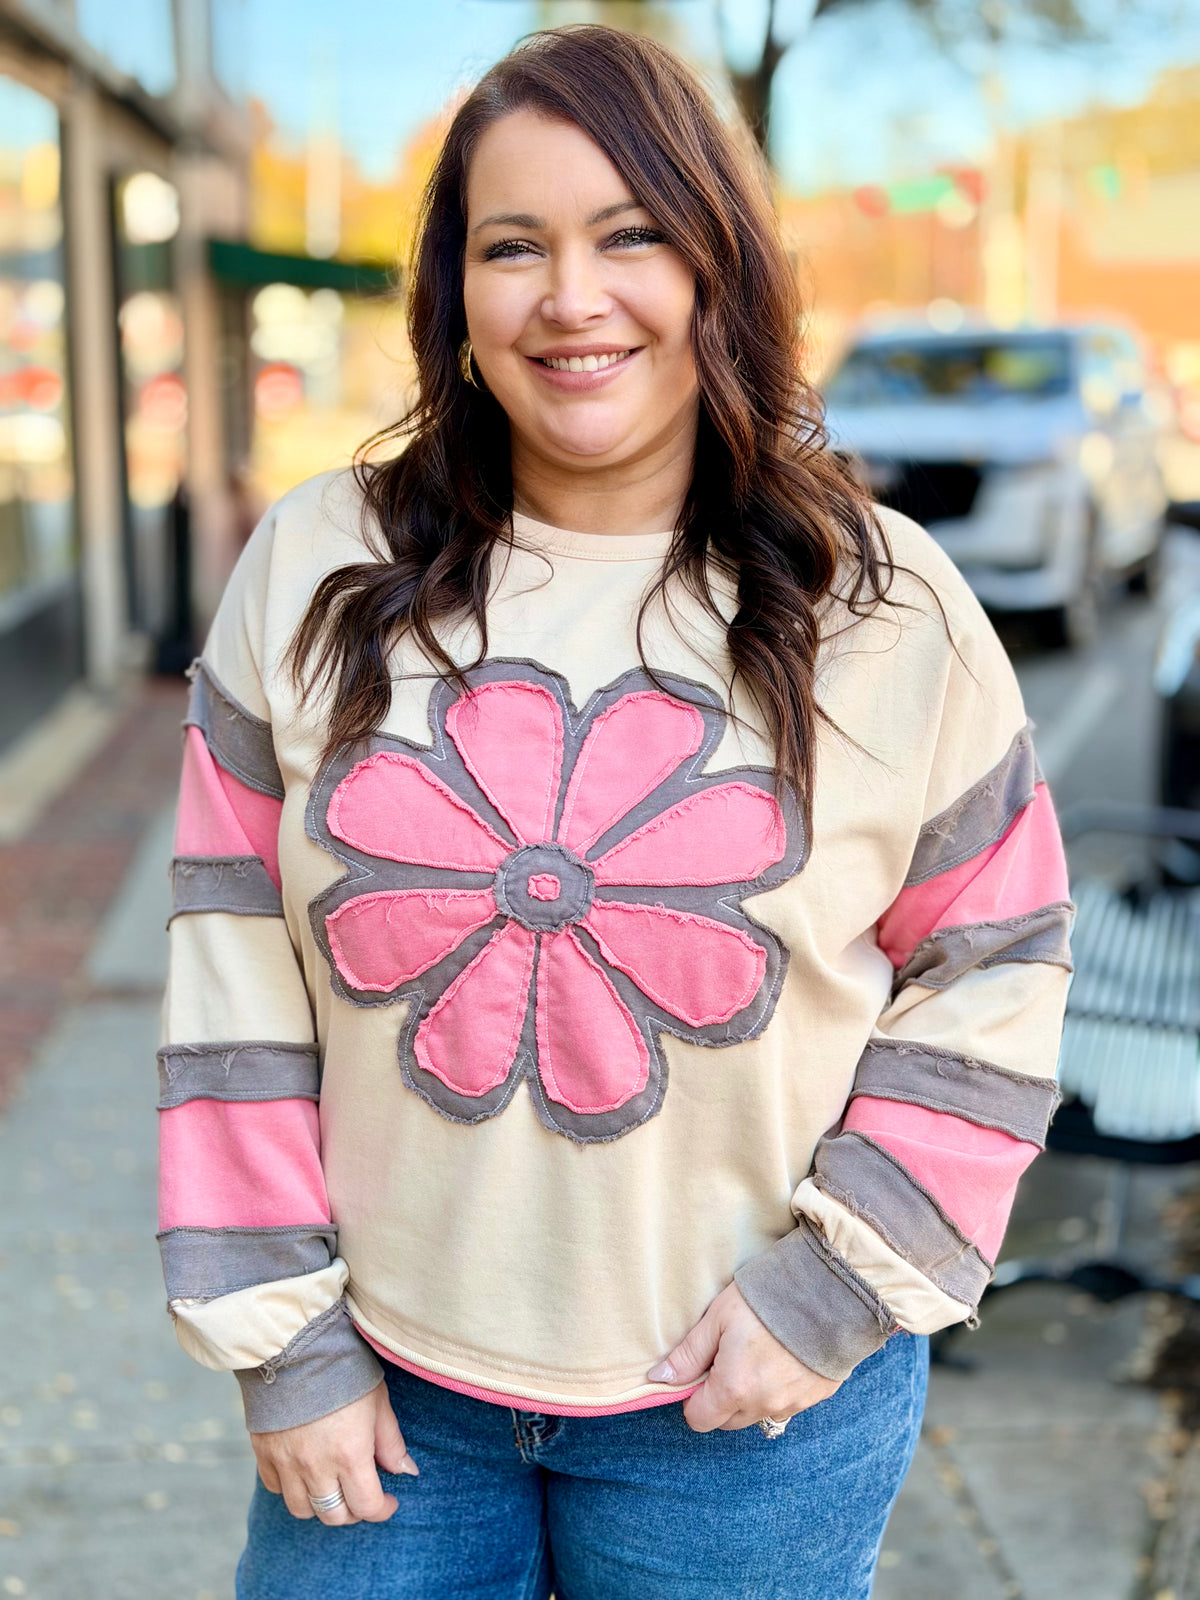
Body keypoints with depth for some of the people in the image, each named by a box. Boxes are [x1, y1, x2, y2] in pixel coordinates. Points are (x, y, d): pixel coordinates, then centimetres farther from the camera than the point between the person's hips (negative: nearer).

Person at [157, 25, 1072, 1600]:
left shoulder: (888, 608, -7)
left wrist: (844, 1280, -8)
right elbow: (238, 962, -2)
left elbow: (994, 960, 0)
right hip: (385, 1375, 1)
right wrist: (281, 1335, -3)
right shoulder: (317, 568, -4)